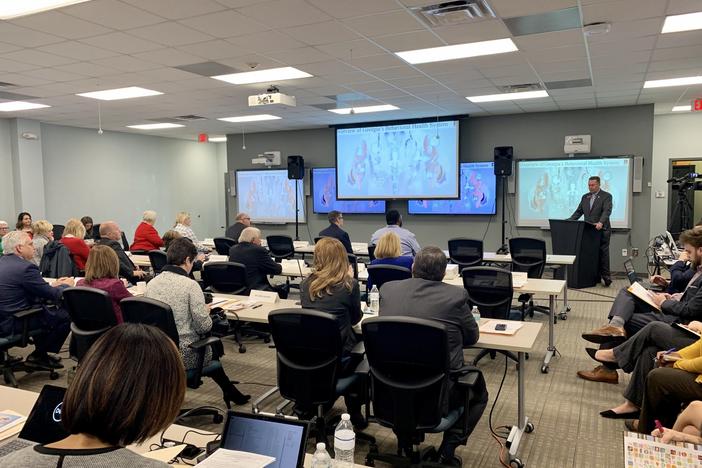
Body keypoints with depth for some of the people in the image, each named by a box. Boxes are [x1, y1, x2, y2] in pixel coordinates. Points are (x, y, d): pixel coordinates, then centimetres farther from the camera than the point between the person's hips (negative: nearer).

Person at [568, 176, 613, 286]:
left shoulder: (606, 196, -2)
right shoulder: (585, 197, 15)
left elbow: (607, 211, -16)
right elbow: (578, 212, 14)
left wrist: (600, 222, -32)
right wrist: (569, 221, 0)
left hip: (602, 230, -5)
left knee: (603, 253, -3)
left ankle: (605, 276, 1)